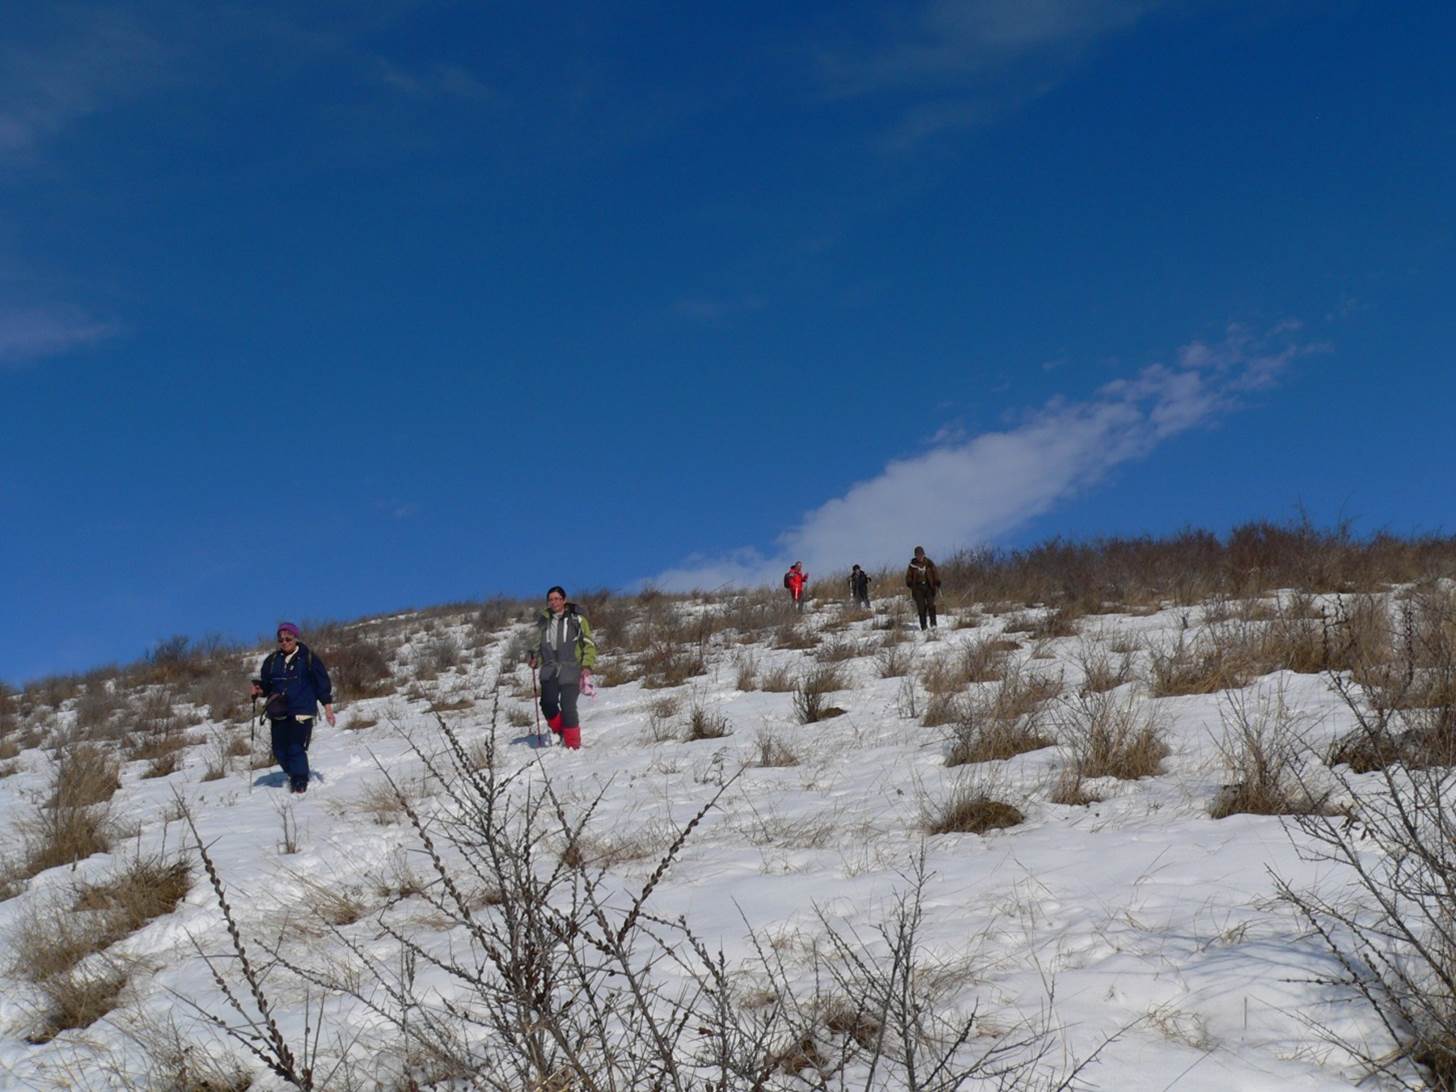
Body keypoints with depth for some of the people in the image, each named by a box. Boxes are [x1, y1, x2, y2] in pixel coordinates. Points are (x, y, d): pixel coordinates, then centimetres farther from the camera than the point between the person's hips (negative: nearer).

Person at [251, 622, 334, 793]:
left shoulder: (308, 658, 1)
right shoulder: (272, 660, 11)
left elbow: (322, 682, 2)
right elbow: (266, 684, 19)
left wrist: (327, 705, -4)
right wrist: (259, 690, -3)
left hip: (302, 711, -4)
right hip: (278, 713, 4)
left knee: (296, 749, -16)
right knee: (279, 750, 3)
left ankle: (300, 782, -3)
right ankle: (294, 775, 26)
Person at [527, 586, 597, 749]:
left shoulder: (576, 619, 3)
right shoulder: (543, 621, 15)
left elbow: (589, 644, 3)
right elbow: (539, 646, 24)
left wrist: (587, 665, -10)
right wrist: (535, 659, 5)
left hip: (571, 668, -3)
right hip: (550, 668, 3)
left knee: (567, 706, -13)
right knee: (548, 703, -17)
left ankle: (573, 745, -1)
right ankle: (560, 732, 9)